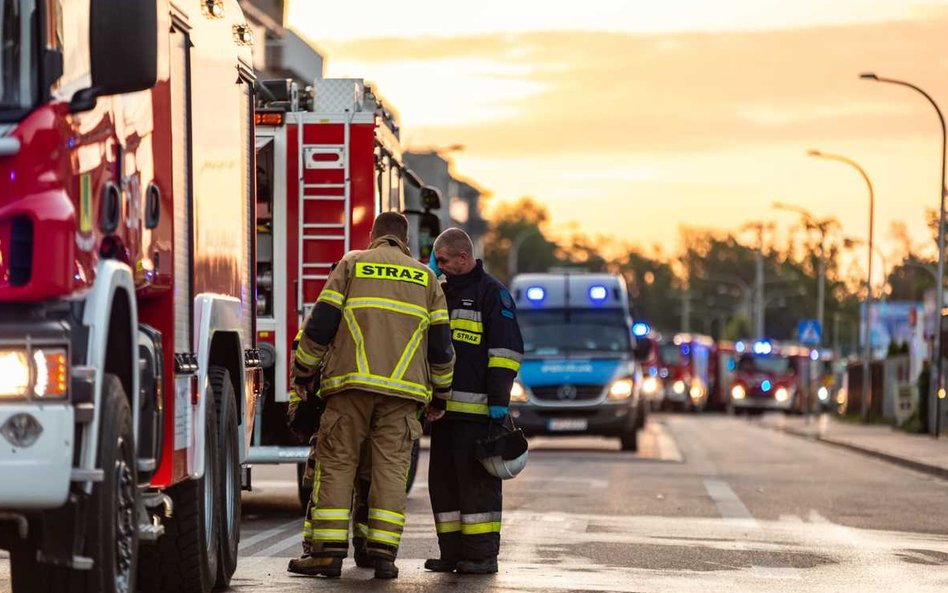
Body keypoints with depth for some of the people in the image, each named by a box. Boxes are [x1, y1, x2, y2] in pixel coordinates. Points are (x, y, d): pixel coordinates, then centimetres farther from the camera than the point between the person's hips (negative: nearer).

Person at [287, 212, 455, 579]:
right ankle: (383, 553, -5)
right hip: (403, 389, 2)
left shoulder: (352, 264, 10)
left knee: (336, 462, 1)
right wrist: (441, 393, 25)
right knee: (391, 467, 2)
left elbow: (321, 321, 2)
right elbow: (441, 343, 14)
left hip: (351, 383, -2)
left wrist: (303, 372, 11)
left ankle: (329, 550, -5)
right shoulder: (425, 278, 17)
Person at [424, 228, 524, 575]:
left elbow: (506, 350, -11)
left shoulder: (491, 293, -4)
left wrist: (499, 403, -17)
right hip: (444, 409, 8)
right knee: (443, 481, 7)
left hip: (476, 410, -8)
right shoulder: (444, 293, 20)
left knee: (478, 481, -6)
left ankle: (482, 554, -3)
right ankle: (452, 551, 12)